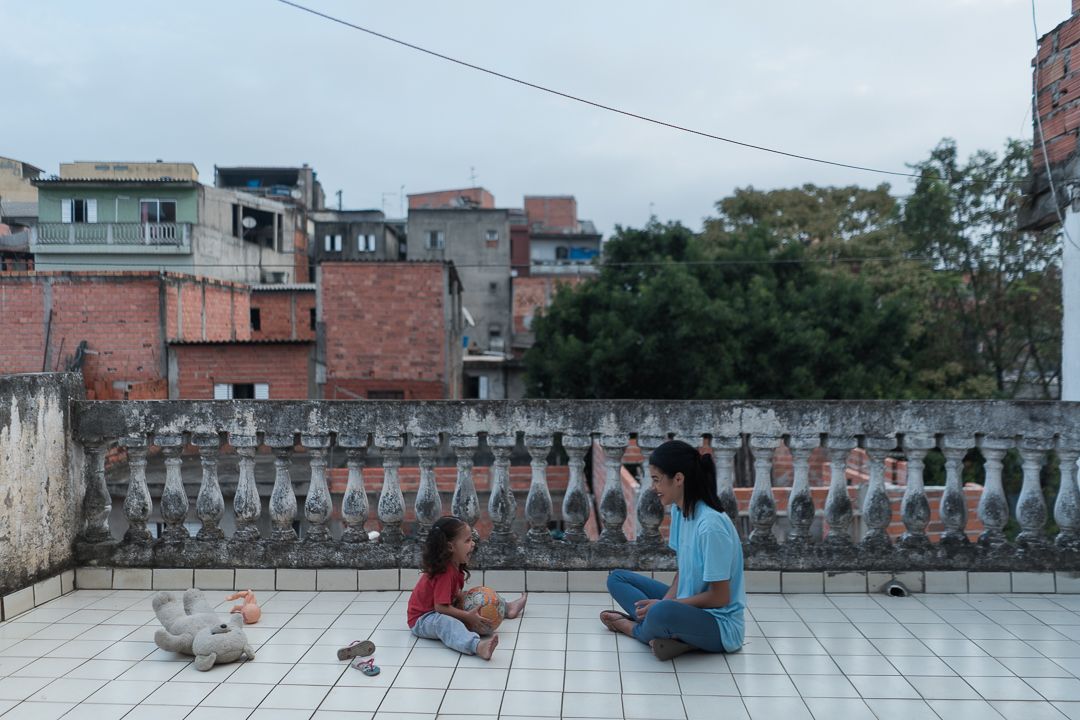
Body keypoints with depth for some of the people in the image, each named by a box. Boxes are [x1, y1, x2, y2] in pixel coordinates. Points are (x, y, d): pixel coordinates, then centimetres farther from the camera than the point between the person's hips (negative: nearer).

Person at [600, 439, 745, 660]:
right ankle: (669, 632, -11)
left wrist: (664, 605, -15)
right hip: (688, 605, 9)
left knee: (661, 614, -38)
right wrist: (667, 599, -9)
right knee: (617, 578, 8)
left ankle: (633, 627, -3)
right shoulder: (678, 511, 0)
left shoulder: (711, 525, -26)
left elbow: (719, 597, -21)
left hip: (720, 624, -9)